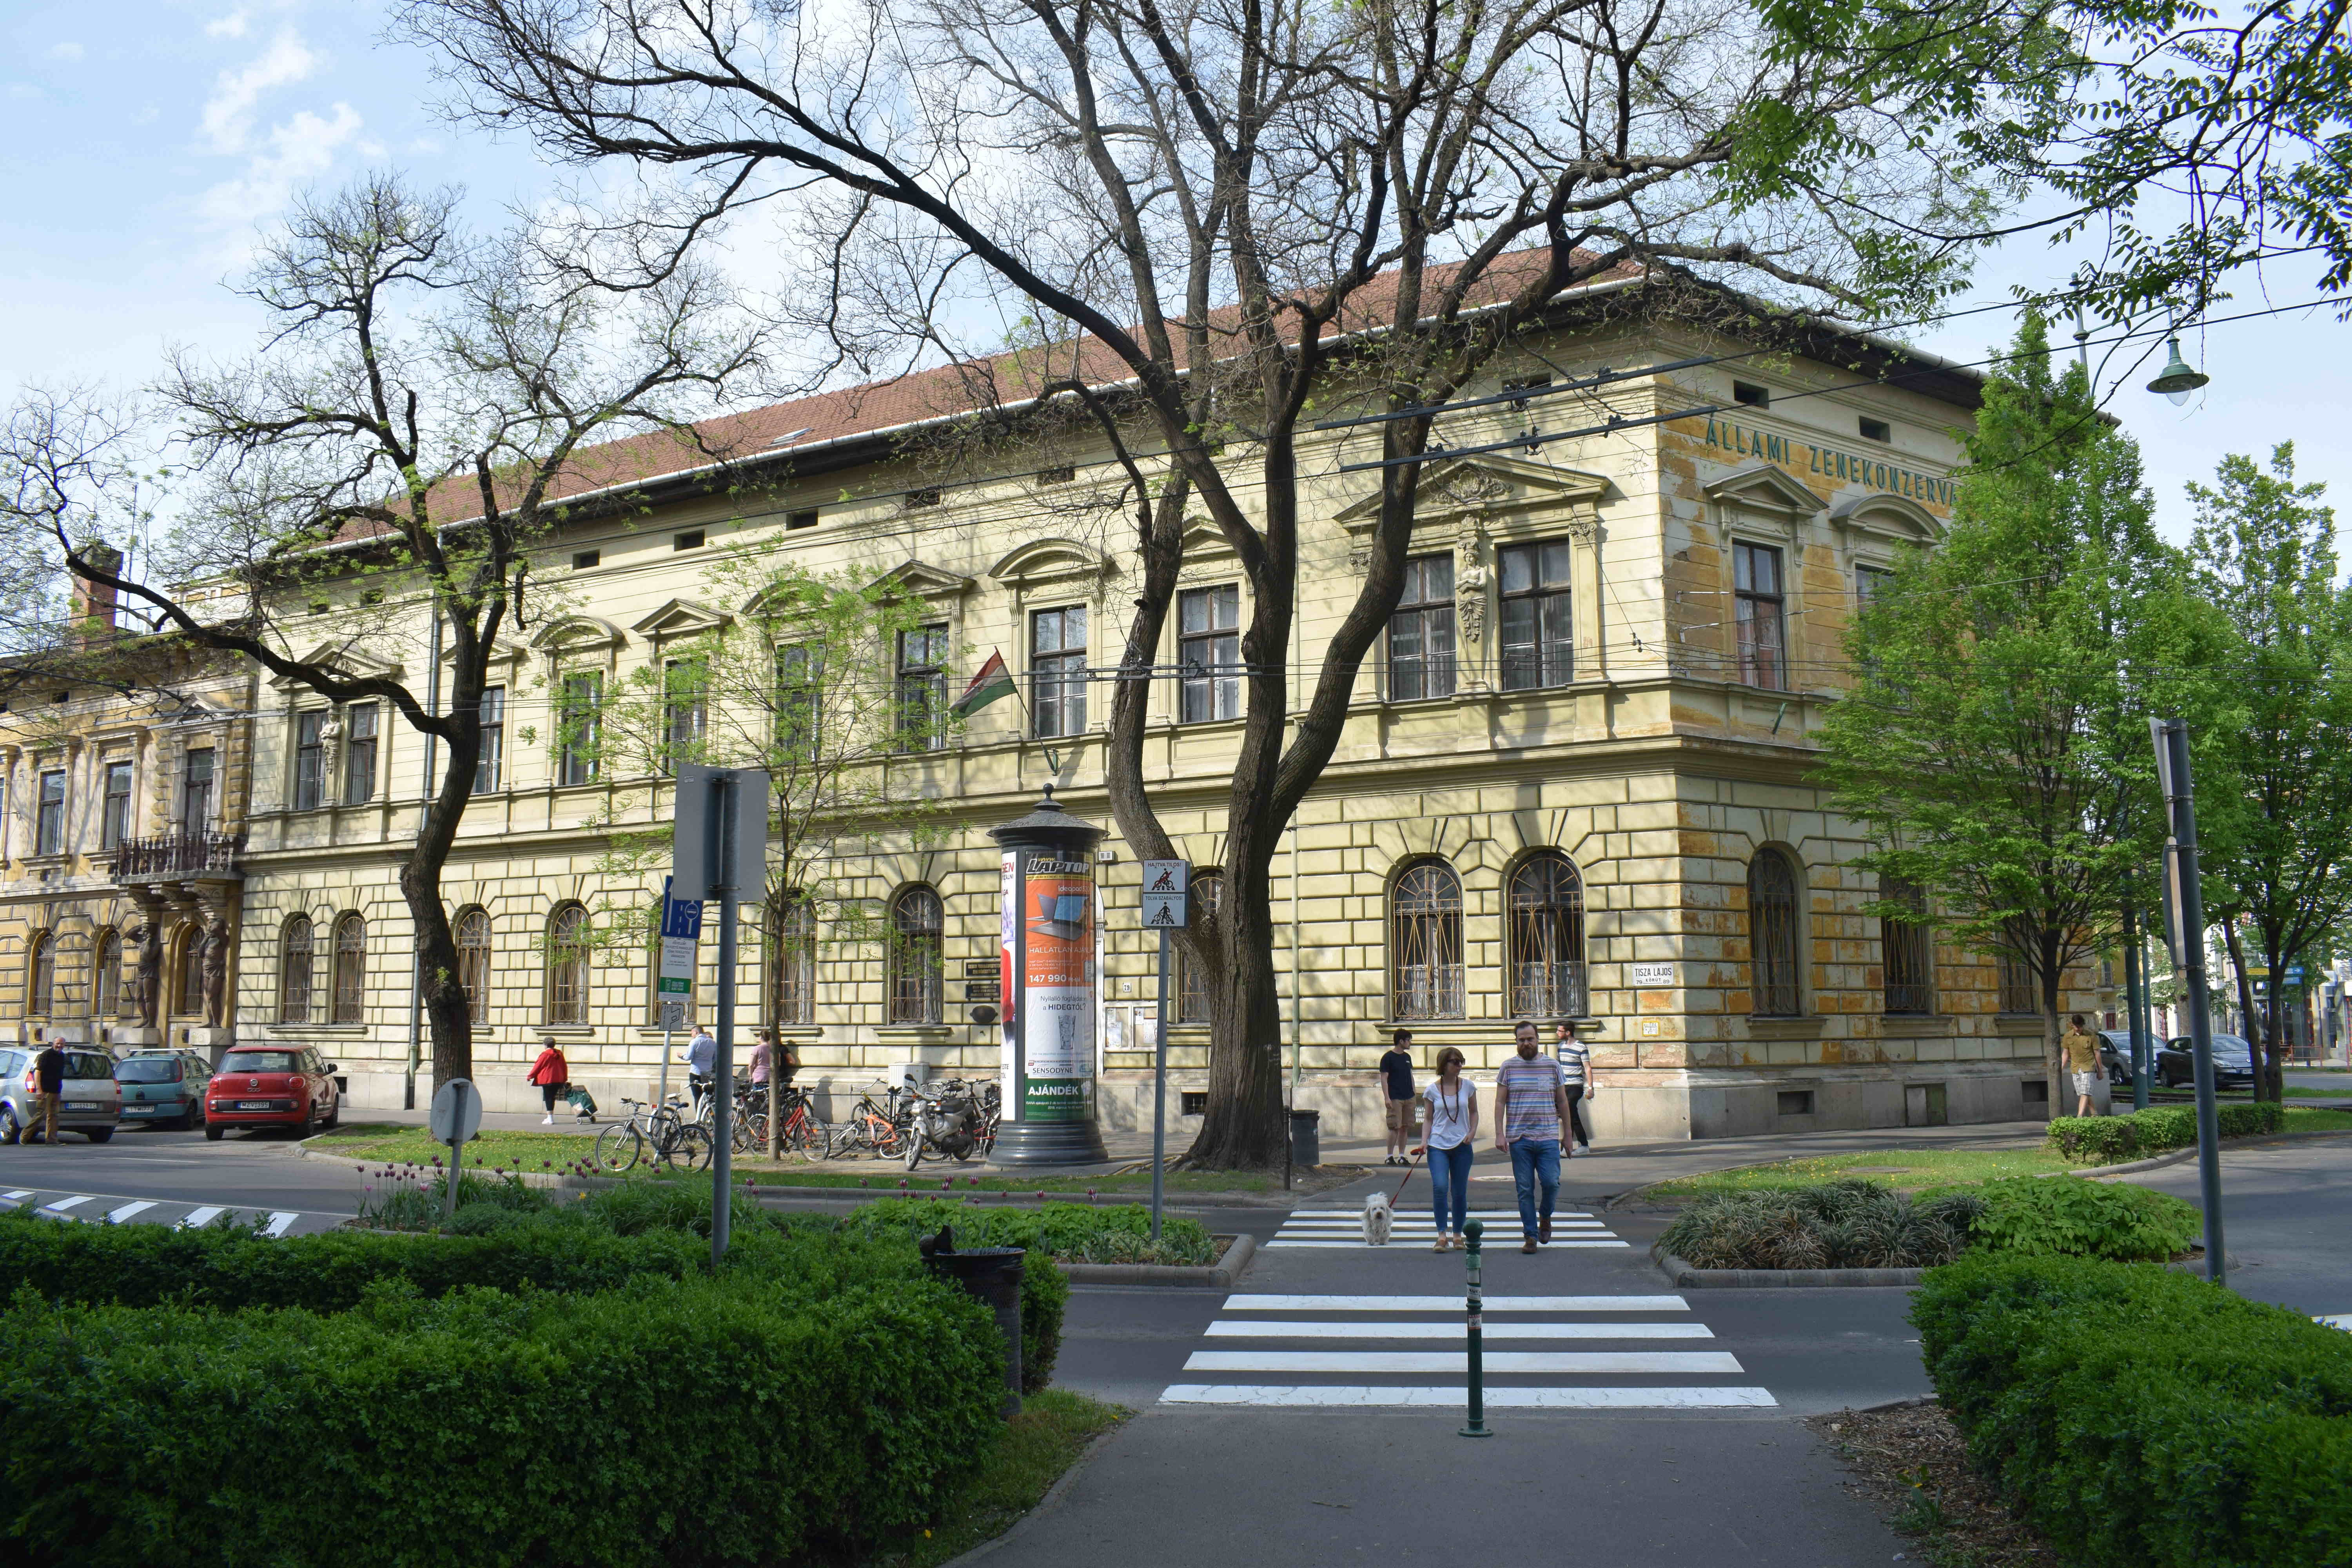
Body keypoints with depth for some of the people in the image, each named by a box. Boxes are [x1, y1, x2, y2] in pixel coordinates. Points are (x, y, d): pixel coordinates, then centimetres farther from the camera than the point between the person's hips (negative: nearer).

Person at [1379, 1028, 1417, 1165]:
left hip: (1409, 1098, 7)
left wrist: (1414, 1095, 17)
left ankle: (1402, 1156, 13)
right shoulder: (1388, 1058, -6)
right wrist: (1387, 1097, -15)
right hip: (1395, 1098, -7)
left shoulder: (1407, 1057, 15)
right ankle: (1390, 1156, -2)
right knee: (1395, 1127, -9)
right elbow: (1384, 1078, -8)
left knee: (1405, 1128, 6)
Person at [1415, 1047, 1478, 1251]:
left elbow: (1474, 1112, 13)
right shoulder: (1432, 1090, 0)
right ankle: (1442, 1235, -13)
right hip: (1438, 1145, -1)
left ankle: (1457, 1235, 19)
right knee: (1440, 1187, -18)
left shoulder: (1468, 1086, 3)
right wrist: (1424, 1141, -5)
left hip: (1462, 1145, 1)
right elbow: (1429, 1119, 8)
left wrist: (1472, 1132, -4)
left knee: (1460, 1192, 4)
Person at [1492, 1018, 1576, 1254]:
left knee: (1551, 1182, -8)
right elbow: (1500, 1103, 5)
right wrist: (1499, 1134, -5)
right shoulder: (1509, 1067, 4)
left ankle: (1545, 1216, 22)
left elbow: (1563, 1102, 13)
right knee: (1525, 1189, 1)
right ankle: (1531, 1235, 11)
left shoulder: (1552, 1066, 7)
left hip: (1548, 1138, 0)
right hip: (1519, 1139, 0)